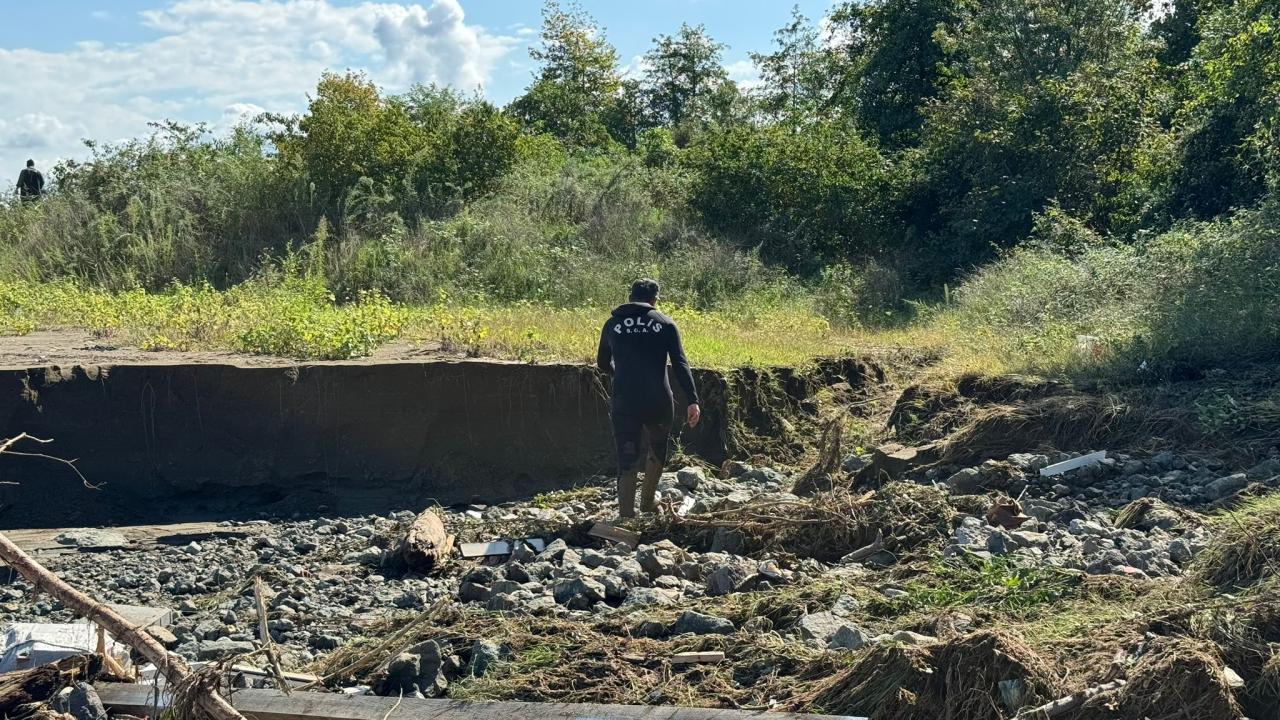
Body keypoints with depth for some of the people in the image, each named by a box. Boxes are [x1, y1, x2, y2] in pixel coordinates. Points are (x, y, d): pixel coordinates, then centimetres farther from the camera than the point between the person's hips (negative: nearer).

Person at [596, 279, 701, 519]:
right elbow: (680, 364, -5)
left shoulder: (613, 324, 10)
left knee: (627, 461, 2)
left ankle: (626, 515, -6)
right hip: (658, 403, 0)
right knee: (657, 451, 24)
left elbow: (603, 364, 22)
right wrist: (693, 401, -9)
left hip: (624, 403, 0)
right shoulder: (665, 324, 4)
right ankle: (647, 503, 34)